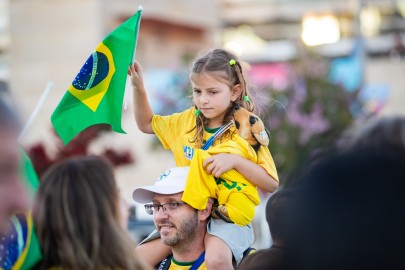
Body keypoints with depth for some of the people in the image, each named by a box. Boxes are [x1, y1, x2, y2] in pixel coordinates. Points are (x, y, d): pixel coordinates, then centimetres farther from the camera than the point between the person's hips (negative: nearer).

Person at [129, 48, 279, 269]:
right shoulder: (187, 121, 7)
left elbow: (272, 184, -8)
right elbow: (146, 123, 21)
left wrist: (236, 161, -22)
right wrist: (138, 87, 7)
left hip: (228, 219, -5)